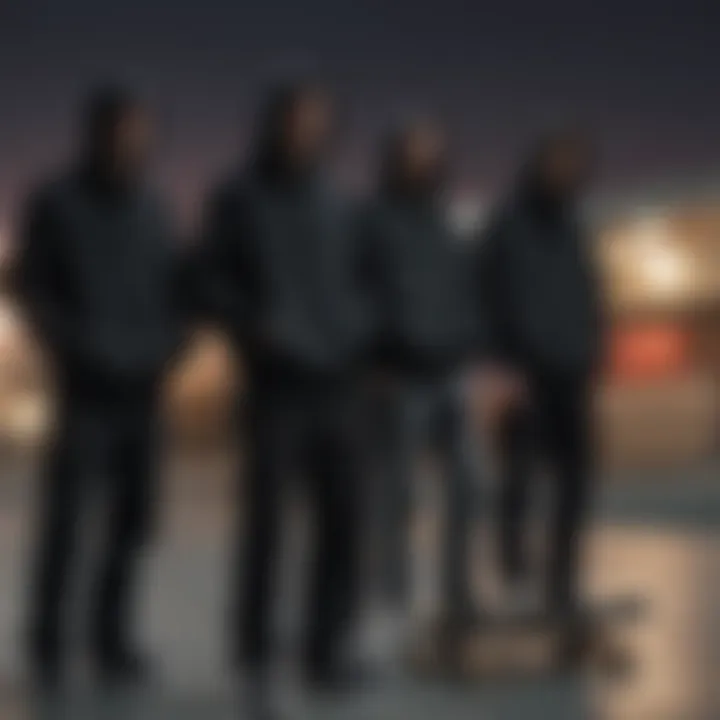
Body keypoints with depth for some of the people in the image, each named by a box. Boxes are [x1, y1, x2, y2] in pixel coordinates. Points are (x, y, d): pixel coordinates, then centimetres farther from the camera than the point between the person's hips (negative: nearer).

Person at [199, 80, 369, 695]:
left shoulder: (335, 204, 14)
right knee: (266, 516, -6)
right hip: (277, 380, -4)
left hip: (337, 380, 4)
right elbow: (216, 284, 1)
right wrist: (260, 329, -15)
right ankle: (255, 648, 6)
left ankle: (327, 649, 10)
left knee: (342, 519, 1)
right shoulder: (239, 200, 3)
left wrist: (356, 329, 2)